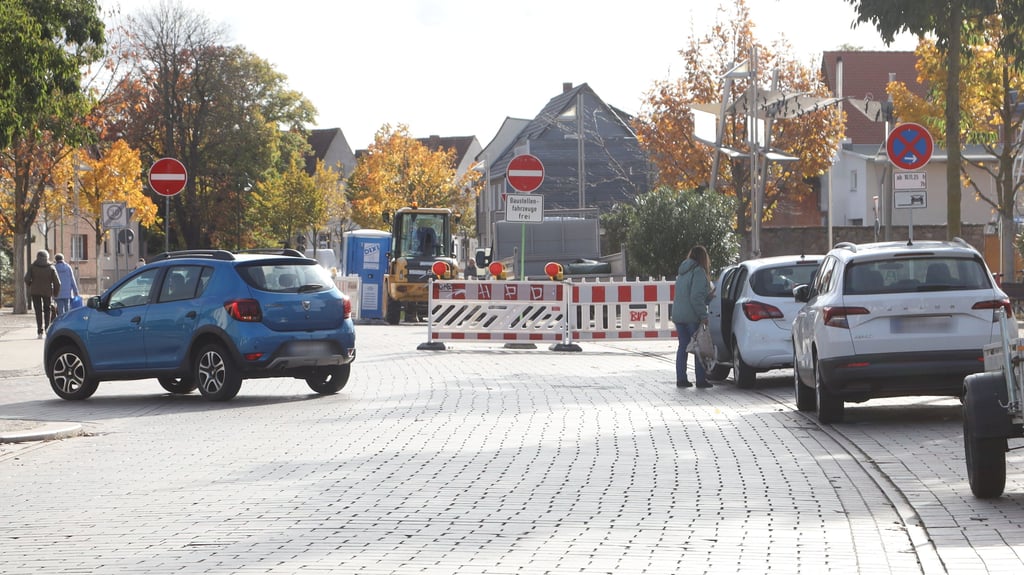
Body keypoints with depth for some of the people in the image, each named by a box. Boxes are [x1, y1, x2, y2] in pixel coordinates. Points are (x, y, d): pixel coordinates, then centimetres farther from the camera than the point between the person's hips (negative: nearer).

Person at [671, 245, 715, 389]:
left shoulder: (682, 272, 17)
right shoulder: (699, 272, -10)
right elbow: (696, 297, -18)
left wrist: (709, 295, 22)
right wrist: (703, 315, -17)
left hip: (678, 315, 8)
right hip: (692, 316, -8)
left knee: (683, 346, 10)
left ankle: (681, 378, 8)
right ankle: (701, 379, -3)